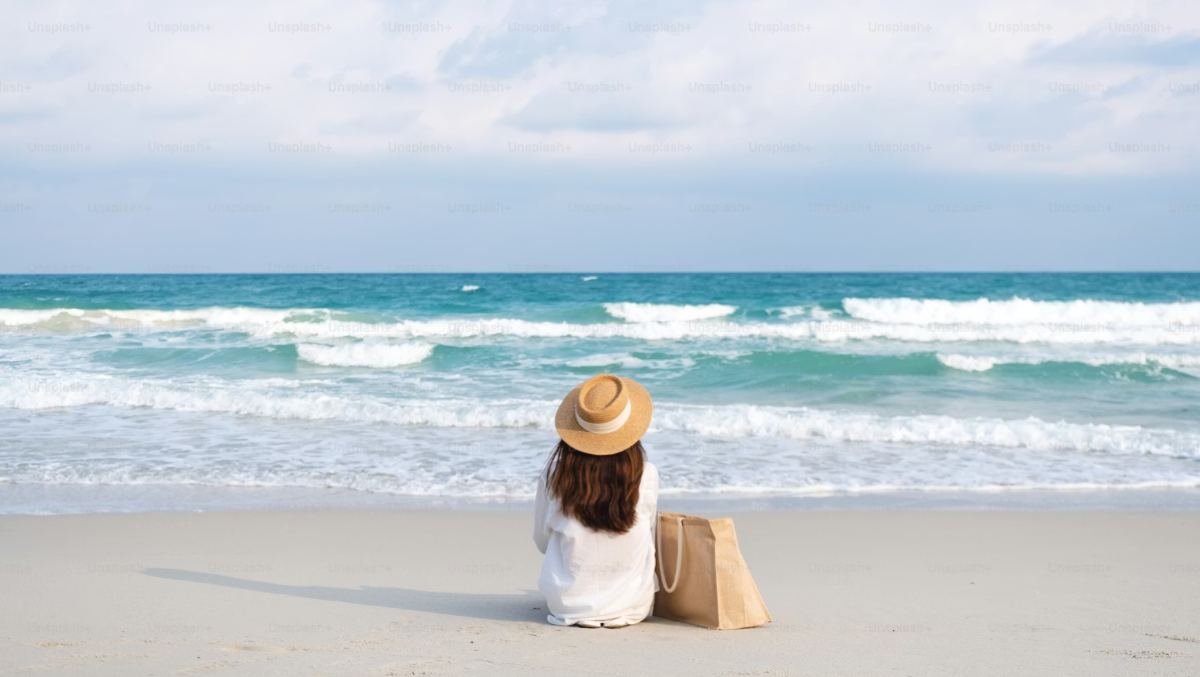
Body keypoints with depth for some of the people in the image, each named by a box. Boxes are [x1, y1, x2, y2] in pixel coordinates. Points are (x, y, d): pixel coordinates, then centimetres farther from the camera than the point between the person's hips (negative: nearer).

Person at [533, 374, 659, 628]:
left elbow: (542, 541, 1)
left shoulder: (556, 473, -12)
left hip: (567, 604, 0)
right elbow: (650, 535, 4)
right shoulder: (645, 476, -13)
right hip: (632, 605, 0)